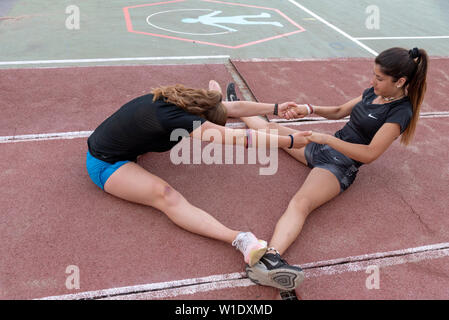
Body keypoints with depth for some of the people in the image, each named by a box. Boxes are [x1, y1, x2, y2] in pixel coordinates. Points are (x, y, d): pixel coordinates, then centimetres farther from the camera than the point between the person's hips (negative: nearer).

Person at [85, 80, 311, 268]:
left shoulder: (179, 99, -8)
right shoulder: (176, 118, -33)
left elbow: (234, 107, -2)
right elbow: (238, 137, -34)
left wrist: (276, 108, -3)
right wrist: (289, 141, -29)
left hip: (121, 145, 9)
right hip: (105, 164, -9)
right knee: (166, 196, -32)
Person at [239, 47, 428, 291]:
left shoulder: (400, 112, -16)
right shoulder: (374, 93, 9)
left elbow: (370, 154, -24)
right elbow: (340, 111, 20)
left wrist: (327, 139, -25)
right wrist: (309, 109, 3)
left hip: (341, 166, -10)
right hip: (324, 147, 10)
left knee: (301, 203, -36)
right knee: (270, 128, 18)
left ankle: (268, 261, -52)